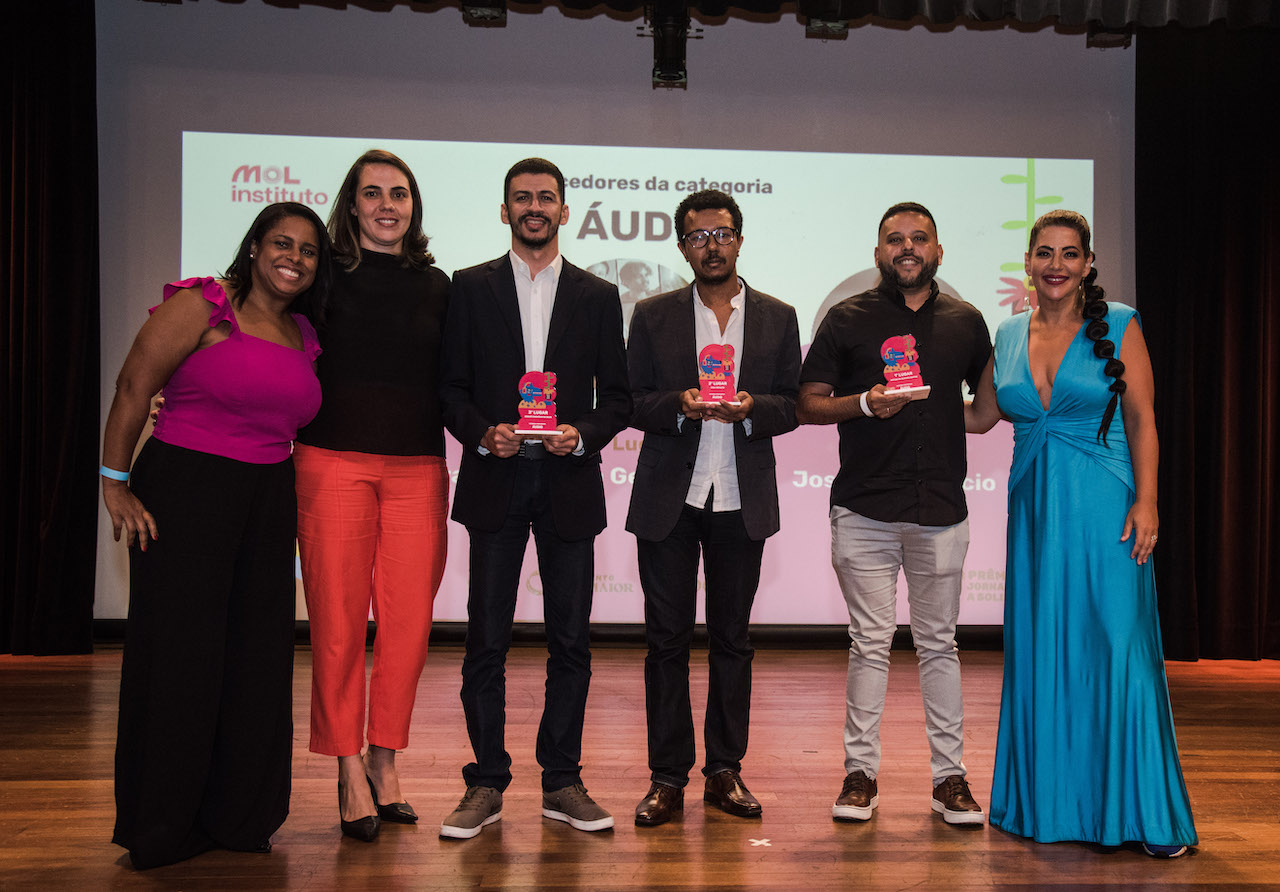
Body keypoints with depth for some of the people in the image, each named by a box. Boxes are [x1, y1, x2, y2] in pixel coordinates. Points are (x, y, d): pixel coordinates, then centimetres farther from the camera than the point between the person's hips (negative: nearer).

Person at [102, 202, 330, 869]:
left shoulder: (301, 336, 13)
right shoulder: (199, 307, -5)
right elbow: (133, 389, -7)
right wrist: (115, 484, -9)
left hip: (268, 501, 6)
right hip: (185, 489, -6)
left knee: (257, 652, 7)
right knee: (180, 650, 0)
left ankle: (238, 815, 21)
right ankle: (163, 826, 16)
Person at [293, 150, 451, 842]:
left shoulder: (436, 286, 13)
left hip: (418, 469, 3)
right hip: (334, 465, -2)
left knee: (408, 619, 1)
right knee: (338, 621, 0)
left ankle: (384, 765, 16)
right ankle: (350, 773, 11)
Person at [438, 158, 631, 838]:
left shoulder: (598, 297, 11)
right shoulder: (470, 288, 9)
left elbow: (617, 397, 9)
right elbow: (451, 386, 6)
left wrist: (582, 435, -9)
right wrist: (482, 433, -12)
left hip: (569, 482, 1)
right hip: (494, 481, -1)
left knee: (571, 640, 4)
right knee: (486, 640, 1)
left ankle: (562, 782, 16)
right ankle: (486, 784, 12)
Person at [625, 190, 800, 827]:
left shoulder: (778, 318, 10)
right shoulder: (653, 315, 8)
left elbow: (790, 407, 7)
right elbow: (632, 402, 3)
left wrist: (752, 408, -14)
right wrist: (680, 406, -16)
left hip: (742, 501, 1)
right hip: (668, 496, -1)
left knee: (732, 638, 8)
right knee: (667, 639, 2)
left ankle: (725, 771, 19)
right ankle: (668, 777, 11)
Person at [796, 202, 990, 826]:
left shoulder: (965, 322, 12)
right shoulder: (848, 319, 5)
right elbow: (807, 404, 3)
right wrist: (864, 404, -13)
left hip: (941, 509, 2)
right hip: (864, 508, -2)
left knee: (938, 643, 7)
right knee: (870, 642, 2)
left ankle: (949, 776, 15)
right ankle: (861, 773, 12)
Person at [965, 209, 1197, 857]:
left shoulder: (1118, 326, 0)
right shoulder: (1010, 334, 10)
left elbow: (1142, 419, -3)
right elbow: (979, 416, 16)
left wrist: (1145, 501, -11)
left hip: (1104, 508, -4)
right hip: (1035, 508, 4)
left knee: (1119, 650, -5)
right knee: (1038, 652, 7)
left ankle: (1143, 811, 9)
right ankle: (1049, 800, 22)